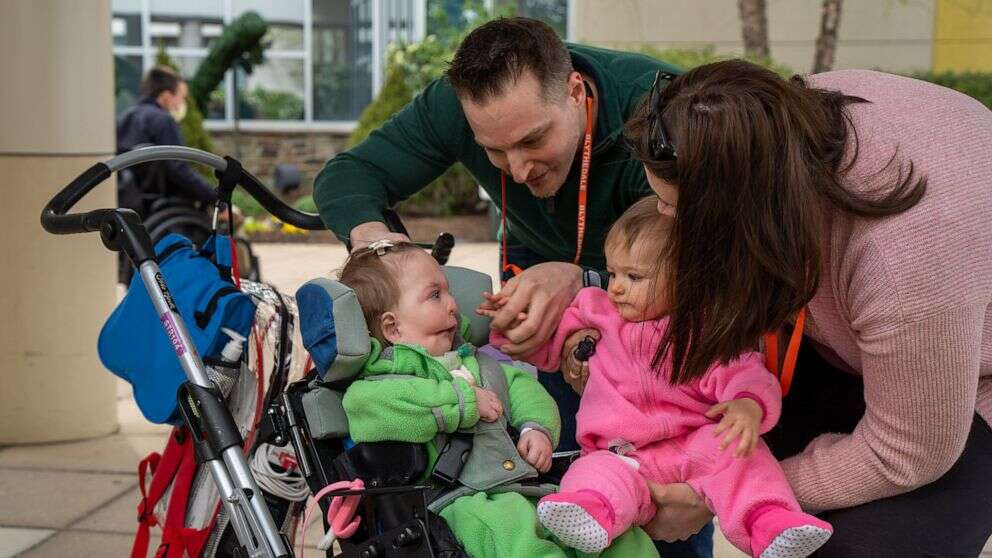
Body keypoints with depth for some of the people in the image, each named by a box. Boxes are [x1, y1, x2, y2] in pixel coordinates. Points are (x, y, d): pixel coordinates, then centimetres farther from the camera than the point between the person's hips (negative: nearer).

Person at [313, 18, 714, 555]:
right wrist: (370, 233, -41)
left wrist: (580, 280, -55)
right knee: (556, 456, -9)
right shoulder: (457, 103, -27)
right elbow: (345, 174, -19)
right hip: (541, 265, 2)